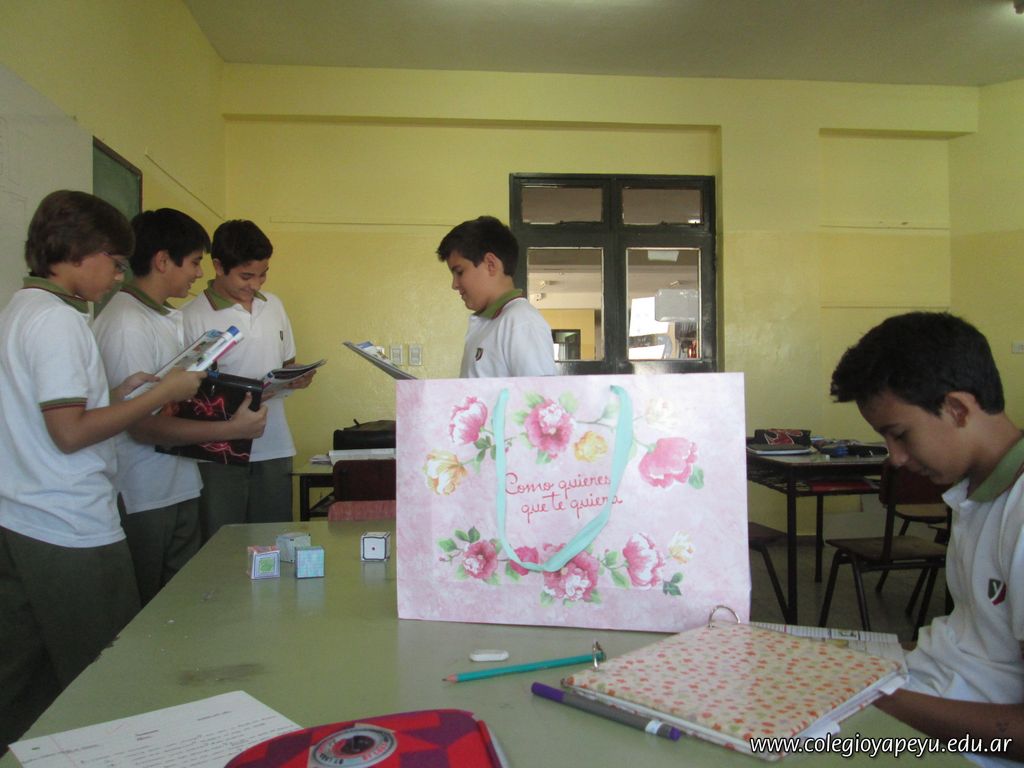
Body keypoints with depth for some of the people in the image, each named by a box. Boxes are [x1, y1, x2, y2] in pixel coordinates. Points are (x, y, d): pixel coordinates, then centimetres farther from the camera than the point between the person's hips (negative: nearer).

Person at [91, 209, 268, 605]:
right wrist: (230, 429, -21)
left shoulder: (173, 319, 12)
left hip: (181, 486, 9)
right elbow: (142, 425, -21)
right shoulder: (125, 323, -17)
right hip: (143, 498, -9)